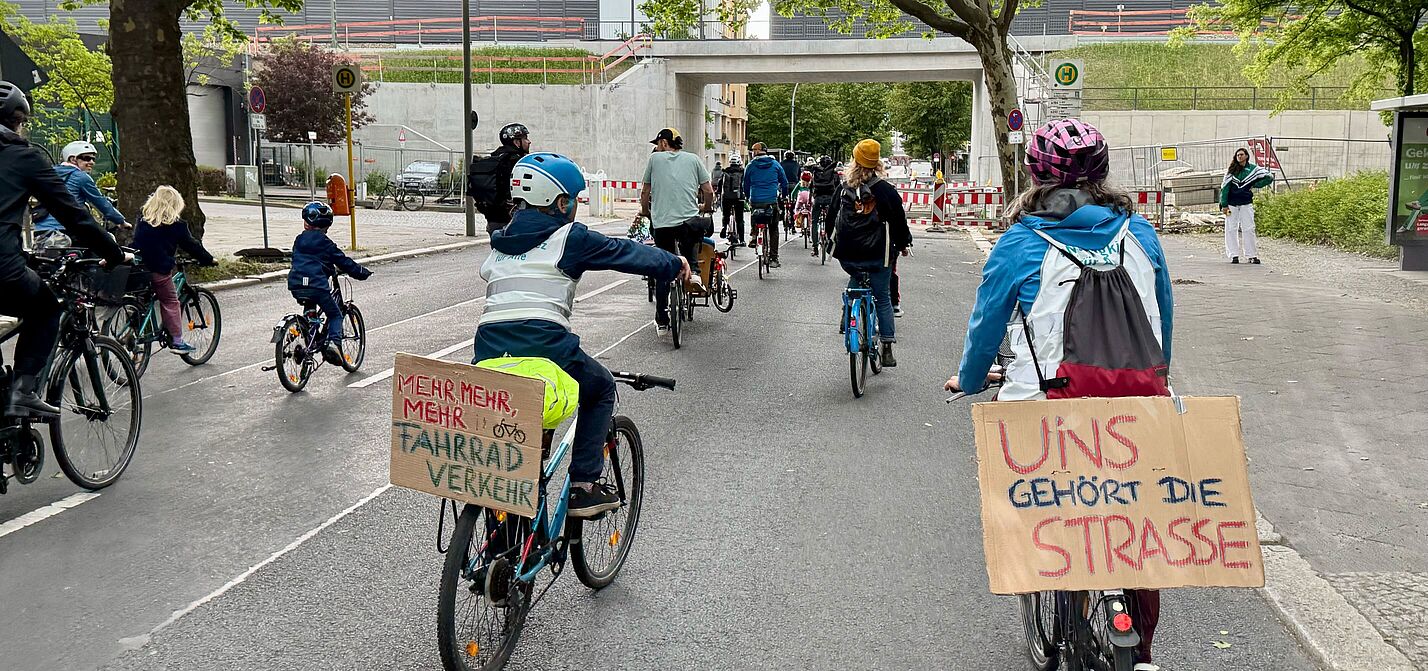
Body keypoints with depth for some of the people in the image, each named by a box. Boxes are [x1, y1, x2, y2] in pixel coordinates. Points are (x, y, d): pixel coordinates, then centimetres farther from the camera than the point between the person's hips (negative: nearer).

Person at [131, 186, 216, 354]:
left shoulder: (143, 218, 11)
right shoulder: (176, 225, -4)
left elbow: (136, 241, 20)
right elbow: (191, 245, 3)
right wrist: (209, 260, 14)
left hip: (139, 267, 5)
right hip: (160, 270, -5)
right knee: (170, 302, 5)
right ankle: (177, 341, 5)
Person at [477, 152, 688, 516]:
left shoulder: (499, 242, 21)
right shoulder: (568, 237, 4)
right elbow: (625, 253, 11)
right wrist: (674, 264, 27)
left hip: (489, 347, 5)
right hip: (544, 344, -5)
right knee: (601, 390, 20)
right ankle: (583, 487, 14)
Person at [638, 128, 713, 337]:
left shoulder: (655, 159, 9)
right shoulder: (693, 159, 11)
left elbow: (645, 193, 12)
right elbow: (709, 192, 8)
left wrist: (645, 212, 31)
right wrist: (705, 208, 28)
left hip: (661, 223, 0)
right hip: (689, 220, 0)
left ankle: (662, 323, 12)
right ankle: (693, 269, 11)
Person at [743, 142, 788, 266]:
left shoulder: (750, 166, 4)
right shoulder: (775, 164, 5)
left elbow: (745, 185, 12)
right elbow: (784, 182, 10)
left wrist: (747, 198, 28)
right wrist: (783, 195, 25)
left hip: (756, 201, 0)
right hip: (772, 201, 0)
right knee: (773, 230, 7)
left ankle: (754, 236, 12)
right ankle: (773, 258, 5)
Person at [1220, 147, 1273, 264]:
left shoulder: (1253, 169, 3)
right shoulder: (1231, 170, 4)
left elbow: (1269, 177, 7)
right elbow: (1224, 187, 1)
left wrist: (1255, 185, 0)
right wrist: (1224, 205, -5)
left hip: (1246, 204, -1)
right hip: (1231, 204, 1)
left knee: (1248, 229, -3)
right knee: (1231, 229, 0)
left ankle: (1252, 255, 1)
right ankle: (1234, 255, 5)